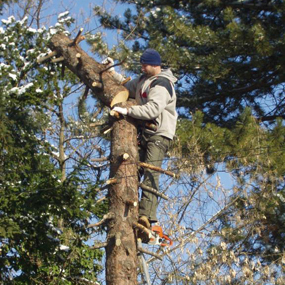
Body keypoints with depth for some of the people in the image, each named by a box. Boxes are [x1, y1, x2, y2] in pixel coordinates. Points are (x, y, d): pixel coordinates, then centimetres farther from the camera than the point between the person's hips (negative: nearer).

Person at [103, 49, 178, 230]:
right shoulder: (144, 79, 17)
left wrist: (127, 111, -23)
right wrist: (113, 72, 21)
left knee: (151, 172, -23)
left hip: (160, 134, -10)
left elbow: (153, 109, -26)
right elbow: (127, 88, 31)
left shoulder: (162, 85, -13)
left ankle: (146, 215, -36)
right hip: (145, 131, 10)